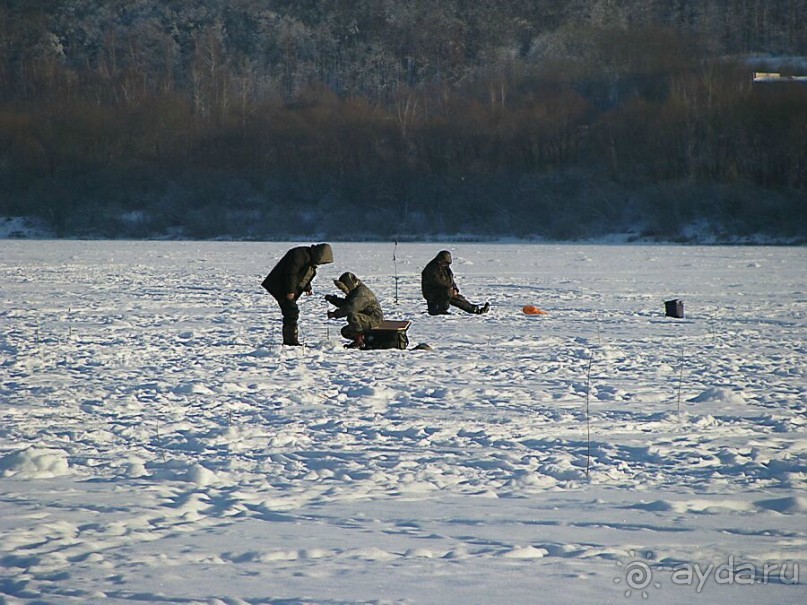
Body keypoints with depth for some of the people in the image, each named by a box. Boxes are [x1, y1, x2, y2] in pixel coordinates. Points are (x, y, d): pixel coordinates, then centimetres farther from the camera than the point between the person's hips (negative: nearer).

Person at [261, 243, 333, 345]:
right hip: (281, 287, -10)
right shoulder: (300, 255, -22)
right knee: (292, 313, -14)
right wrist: (290, 291, -26)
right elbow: (291, 273, -25)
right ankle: (292, 341, -15)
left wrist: (308, 288, 13)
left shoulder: (311, 258, 10)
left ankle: (288, 341, 18)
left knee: (291, 314, 12)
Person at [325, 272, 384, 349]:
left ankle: (359, 341, -23)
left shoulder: (361, 292, -22)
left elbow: (351, 308, -33)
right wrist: (333, 299, 5)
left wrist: (335, 314, -28)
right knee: (345, 331, 11)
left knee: (352, 316, -34)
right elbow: (345, 303, 20)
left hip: (374, 319, -10)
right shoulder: (354, 291, 13)